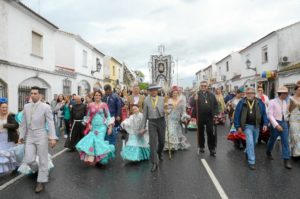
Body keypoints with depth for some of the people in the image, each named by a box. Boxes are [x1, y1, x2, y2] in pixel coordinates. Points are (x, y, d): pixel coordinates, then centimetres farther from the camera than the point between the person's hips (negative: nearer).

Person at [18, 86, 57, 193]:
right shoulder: (26, 106, 5)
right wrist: (21, 136, 12)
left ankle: (41, 182, 18)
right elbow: (24, 123, 12)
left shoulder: (45, 107, -9)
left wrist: (52, 138, -18)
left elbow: (50, 123, -12)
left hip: (41, 136, -4)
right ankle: (37, 170, 33)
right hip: (29, 137, 4)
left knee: (43, 160, 4)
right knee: (29, 160, 1)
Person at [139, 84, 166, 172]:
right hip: (151, 122, -1)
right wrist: (143, 127, 4)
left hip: (161, 121, 1)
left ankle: (160, 153, 46)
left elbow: (163, 111, 0)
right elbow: (145, 114, 4)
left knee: (161, 141, 15)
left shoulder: (162, 99, 2)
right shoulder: (146, 100, 1)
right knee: (152, 142, -5)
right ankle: (154, 163, 2)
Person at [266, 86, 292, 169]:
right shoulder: (273, 102, -13)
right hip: (276, 123, -4)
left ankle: (286, 161, 2)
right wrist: (276, 125, -22)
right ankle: (268, 152, 38)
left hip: (284, 123, 5)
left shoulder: (285, 102, 6)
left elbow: (285, 113, 17)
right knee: (272, 140, 12)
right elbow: (270, 115, -16)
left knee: (285, 142, -1)